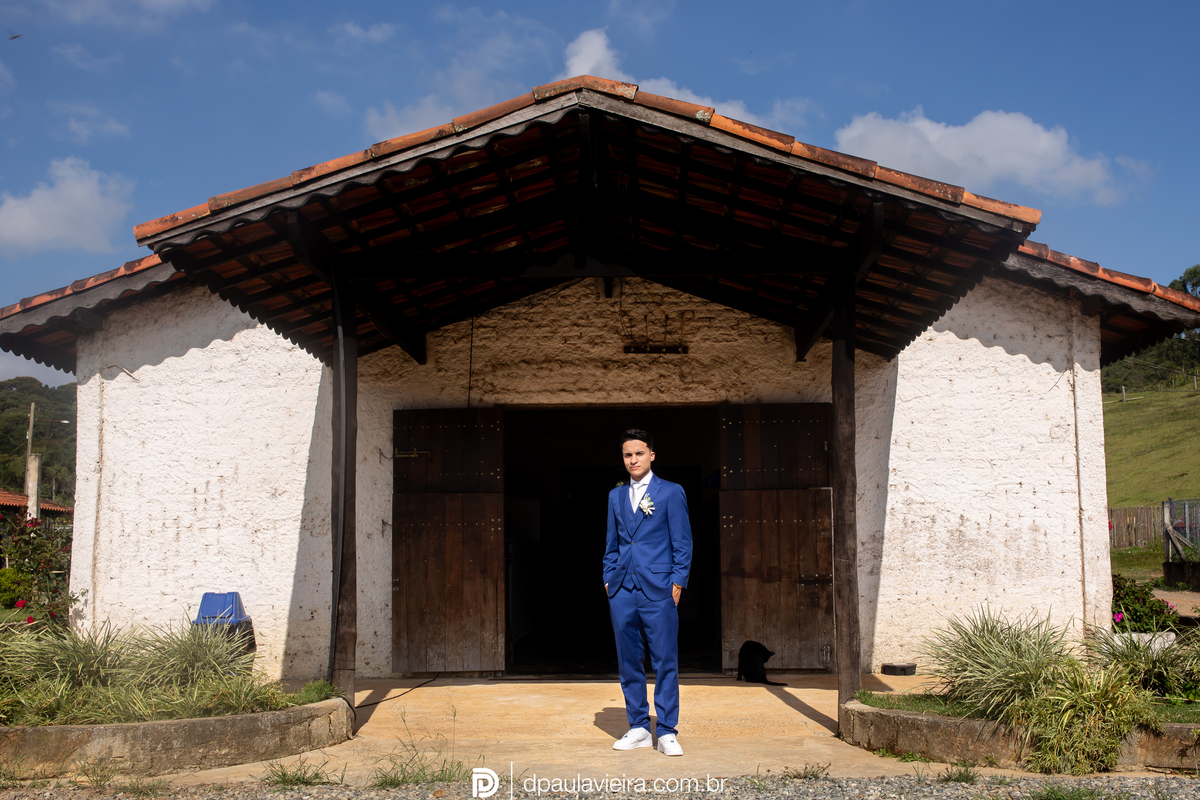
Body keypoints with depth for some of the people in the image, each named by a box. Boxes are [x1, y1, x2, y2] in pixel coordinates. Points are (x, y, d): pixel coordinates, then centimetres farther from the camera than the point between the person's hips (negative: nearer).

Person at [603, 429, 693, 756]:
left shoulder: (671, 492, 2)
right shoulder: (616, 495, 15)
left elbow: (682, 543, 1)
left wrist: (677, 582, -6)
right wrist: (609, 579, 10)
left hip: (658, 590, -4)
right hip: (622, 591, 4)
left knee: (665, 662, -3)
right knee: (628, 662, 7)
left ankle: (667, 732, 4)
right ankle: (639, 728, 17)